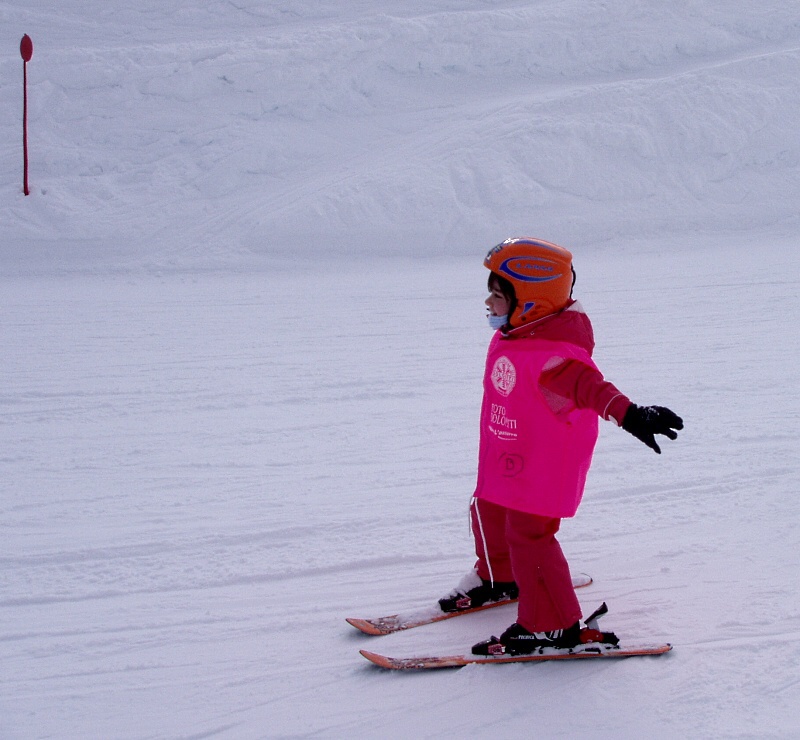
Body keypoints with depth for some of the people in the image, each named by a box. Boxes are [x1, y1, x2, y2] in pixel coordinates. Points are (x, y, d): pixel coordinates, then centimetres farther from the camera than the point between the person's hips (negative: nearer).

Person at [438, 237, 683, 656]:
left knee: (528, 536, -7)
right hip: (504, 461, 10)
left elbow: (586, 384, -47)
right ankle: (498, 578, 53)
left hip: (540, 469, -10)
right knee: (489, 513, 26)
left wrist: (629, 414, -62)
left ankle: (554, 627, 7)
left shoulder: (552, 354, -31)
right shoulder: (510, 337, -1)